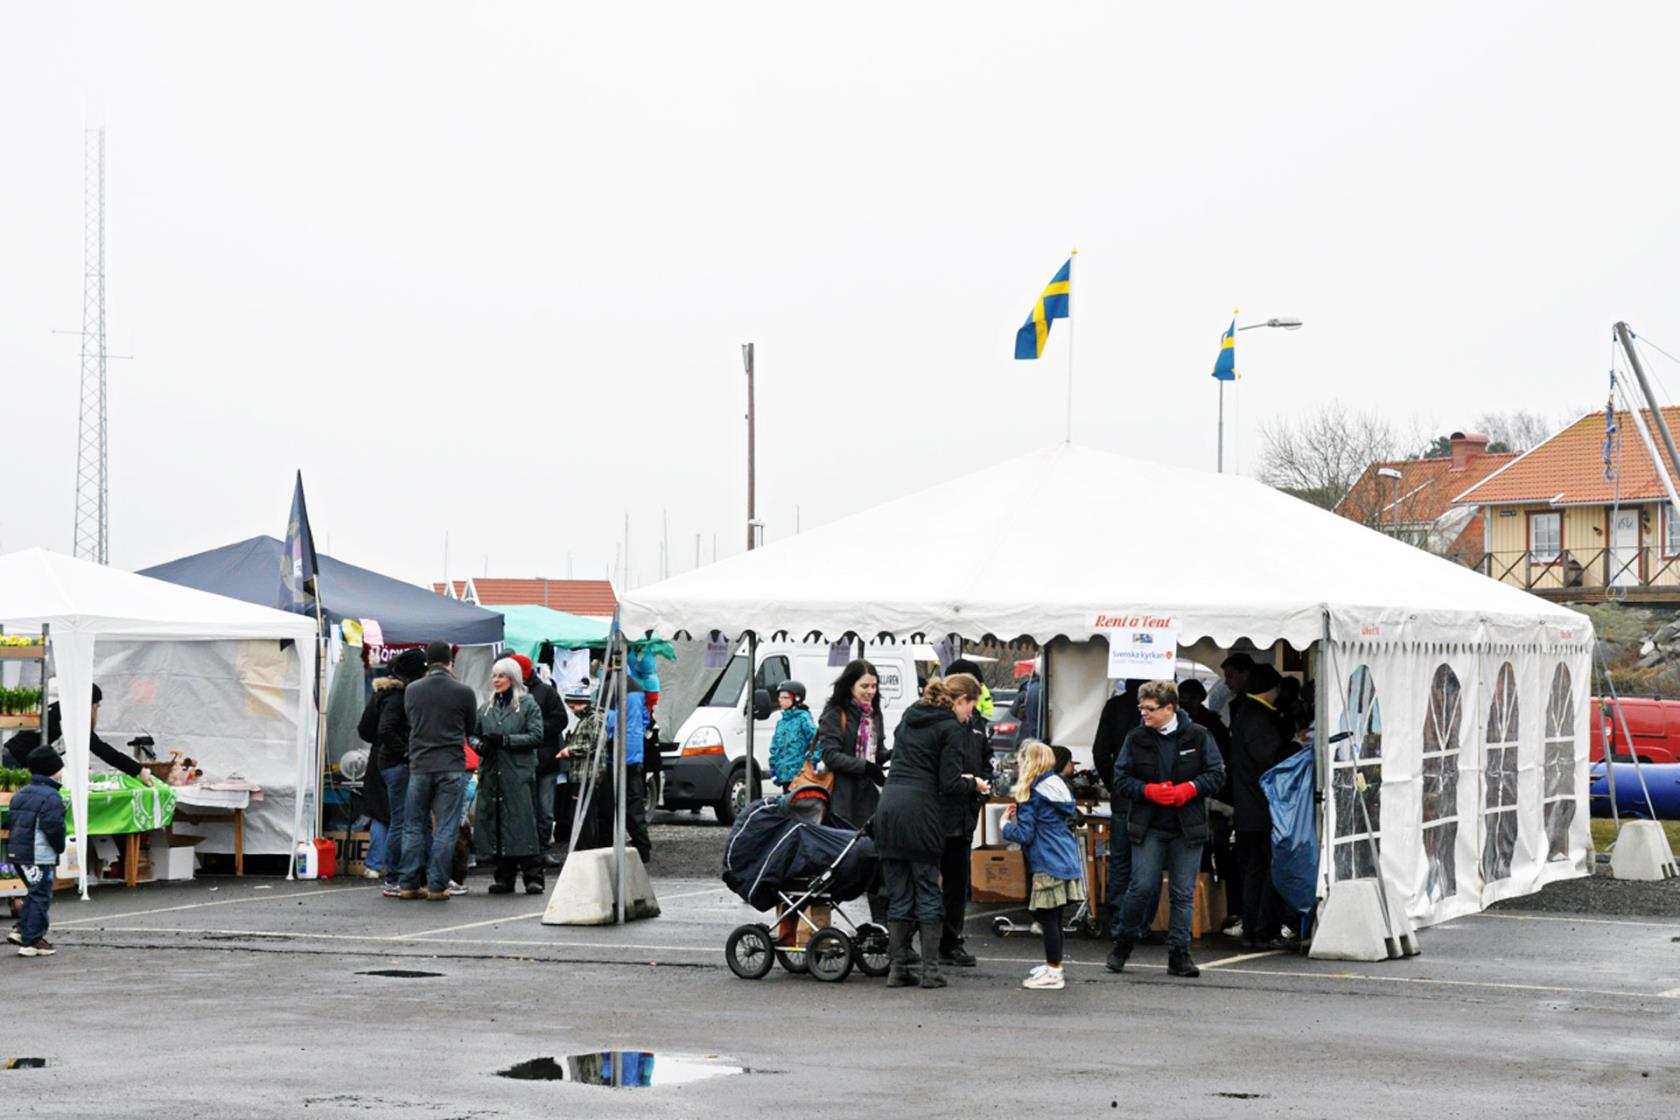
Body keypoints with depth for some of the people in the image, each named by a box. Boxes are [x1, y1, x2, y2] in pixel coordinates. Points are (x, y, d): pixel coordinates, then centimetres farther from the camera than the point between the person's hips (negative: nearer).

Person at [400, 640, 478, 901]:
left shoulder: (412, 690, 1)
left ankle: (409, 884, 10)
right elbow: (472, 726, 8)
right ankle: (437, 886, -2)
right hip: (452, 767, -3)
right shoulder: (463, 692, -6)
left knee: (413, 827, 11)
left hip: (419, 765, 3)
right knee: (445, 829, 1)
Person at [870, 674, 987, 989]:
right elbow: (949, 784, -10)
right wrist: (974, 785, 10)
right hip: (921, 814, -6)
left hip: (888, 809, 6)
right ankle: (930, 969, 4)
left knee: (898, 895, 9)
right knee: (928, 892, 4)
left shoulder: (909, 718, 18)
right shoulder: (952, 729, -5)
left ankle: (896, 969, 7)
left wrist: (958, 779, 23)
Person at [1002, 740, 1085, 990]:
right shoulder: (1058, 787, 13)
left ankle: (1054, 974, -1)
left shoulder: (1030, 794, -12)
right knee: (1052, 917, 16)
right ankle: (1053, 966, 25)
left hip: (1047, 864, -8)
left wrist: (1006, 824, 5)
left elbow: (1025, 835, -14)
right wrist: (1019, 814, 18)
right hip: (1067, 860, 8)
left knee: (1047, 917, -3)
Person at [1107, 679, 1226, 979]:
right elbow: (1121, 780, 4)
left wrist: (1189, 789, -13)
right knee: (1142, 886, -8)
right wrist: (1148, 791, -13)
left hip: (1188, 828, 0)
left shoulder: (1198, 736, 1)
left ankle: (1179, 954, 11)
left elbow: (1217, 774, 3)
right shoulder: (1136, 738, 3)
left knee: (1183, 893, 3)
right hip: (1148, 828, 0)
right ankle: (1123, 944, 12)